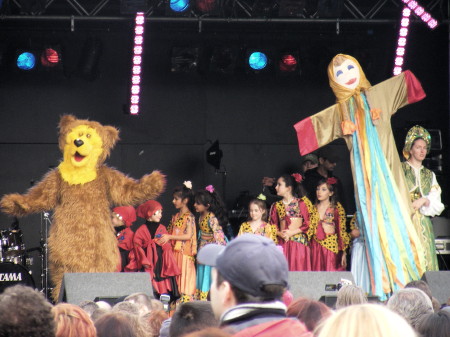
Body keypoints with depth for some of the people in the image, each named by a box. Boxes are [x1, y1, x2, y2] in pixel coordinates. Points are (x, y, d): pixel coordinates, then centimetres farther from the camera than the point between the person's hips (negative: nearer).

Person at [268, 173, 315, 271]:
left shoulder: (301, 203, 2)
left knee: (298, 270, -10)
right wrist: (280, 234, -8)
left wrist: (292, 232, -10)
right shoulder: (276, 206, 15)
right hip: (282, 243, 4)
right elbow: (272, 226, 13)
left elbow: (310, 222, -3)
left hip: (299, 243, -3)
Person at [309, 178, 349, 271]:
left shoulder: (337, 208, 0)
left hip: (331, 247, -3)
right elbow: (309, 229, 13)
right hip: (316, 248, 3)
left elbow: (342, 230, -2)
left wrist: (343, 252, -7)